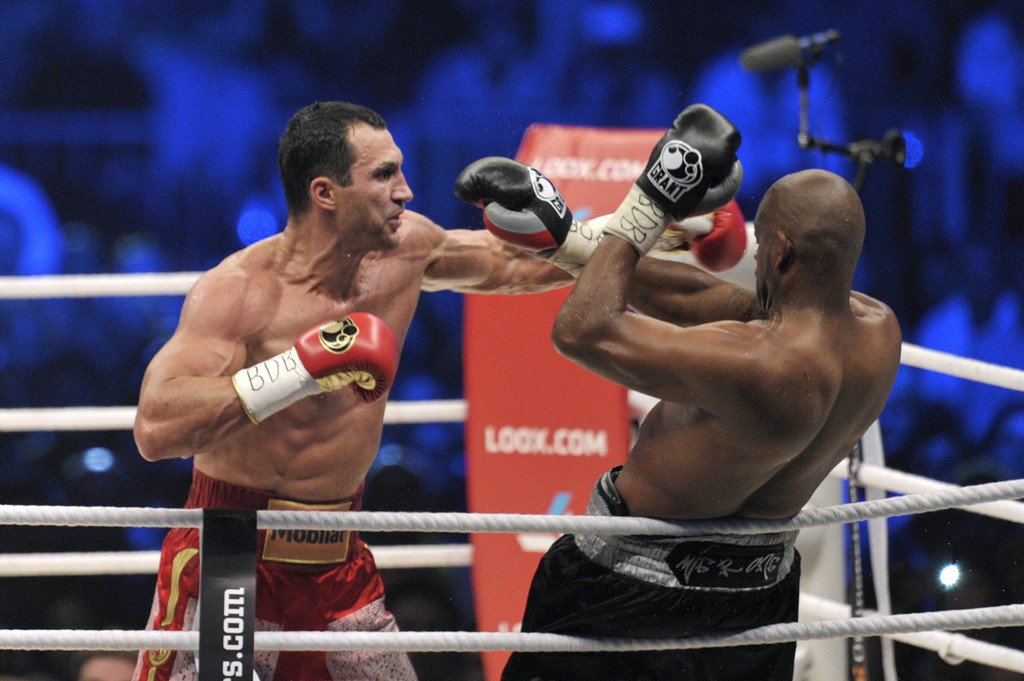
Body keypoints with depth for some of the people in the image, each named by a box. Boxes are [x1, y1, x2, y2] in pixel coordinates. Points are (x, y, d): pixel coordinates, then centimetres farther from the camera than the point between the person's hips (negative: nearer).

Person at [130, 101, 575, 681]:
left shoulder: (404, 250, 1)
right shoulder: (239, 290, -19)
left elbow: (509, 262, 21)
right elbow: (155, 428, -31)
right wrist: (303, 366, -35)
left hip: (339, 567, 6)